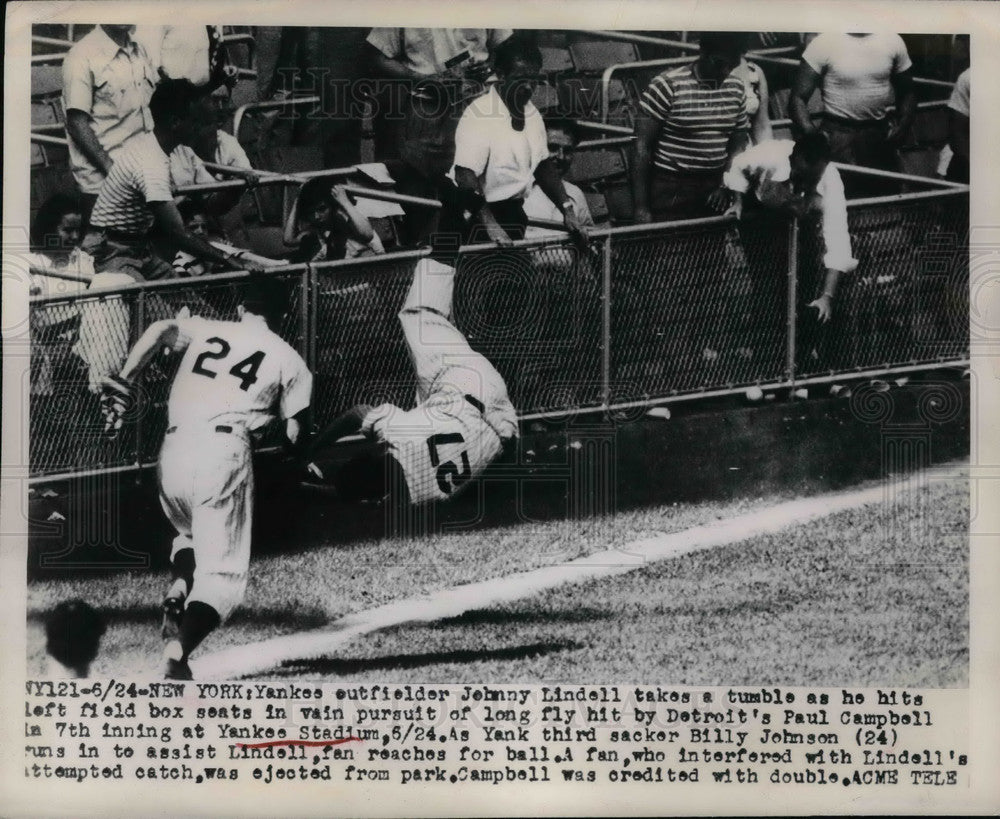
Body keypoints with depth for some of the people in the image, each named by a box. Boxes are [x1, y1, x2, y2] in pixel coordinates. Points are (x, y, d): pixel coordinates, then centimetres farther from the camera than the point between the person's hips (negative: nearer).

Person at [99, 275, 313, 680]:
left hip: (174, 449, 4)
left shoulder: (205, 330, 20)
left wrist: (122, 383, -5)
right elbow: (295, 432, 8)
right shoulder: (288, 359, 14)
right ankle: (178, 651, -26)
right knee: (222, 571, -2)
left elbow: (160, 329, 0)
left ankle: (177, 591, 1)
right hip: (224, 450, -4)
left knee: (189, 532, 31)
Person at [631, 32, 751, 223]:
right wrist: (641, 208, -12)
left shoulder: (736, 88, 6)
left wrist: (725, 185, -3)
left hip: (713, 190, 5)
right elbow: (643, 147, -9)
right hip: (670, 192, -5)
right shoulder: (668, 86, -11)